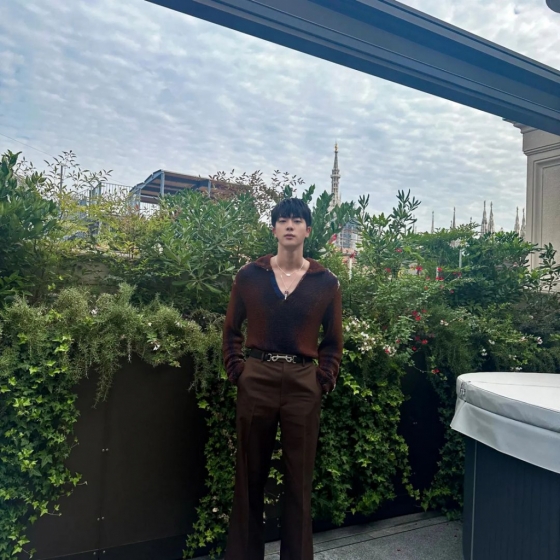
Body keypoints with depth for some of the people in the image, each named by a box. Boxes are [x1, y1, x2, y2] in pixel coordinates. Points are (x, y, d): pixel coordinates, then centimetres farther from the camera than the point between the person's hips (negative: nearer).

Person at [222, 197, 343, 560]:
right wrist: (237, 372, 0)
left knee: (299, 479, 11)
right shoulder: (249, 276, 1)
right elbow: (232, 330, 8)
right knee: (250, 475, 12)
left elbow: (333, 341, 8)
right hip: (257, 380, 0)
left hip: (303, 384, 0)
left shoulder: (327, 282, 2)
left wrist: (324, 381, -1)